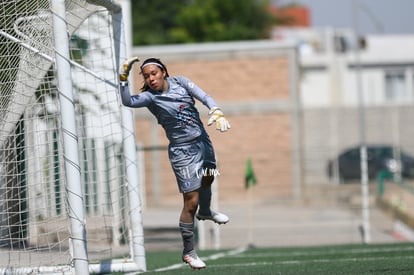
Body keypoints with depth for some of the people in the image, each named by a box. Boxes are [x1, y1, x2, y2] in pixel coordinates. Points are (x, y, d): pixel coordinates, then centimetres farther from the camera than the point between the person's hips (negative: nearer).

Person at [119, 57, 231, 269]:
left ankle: (205, 212, 63)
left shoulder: (180, 82, -3)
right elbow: (128, 101, -33)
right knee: (191, 202, -8)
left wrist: (217, 113, -28)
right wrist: (124, 77, -42)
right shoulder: (149, 97, -15)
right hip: (183, 152, -5)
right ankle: (188, 252, 5)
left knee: (206, 180, 31)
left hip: (203, 142, 5)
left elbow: (204, 97, -11)